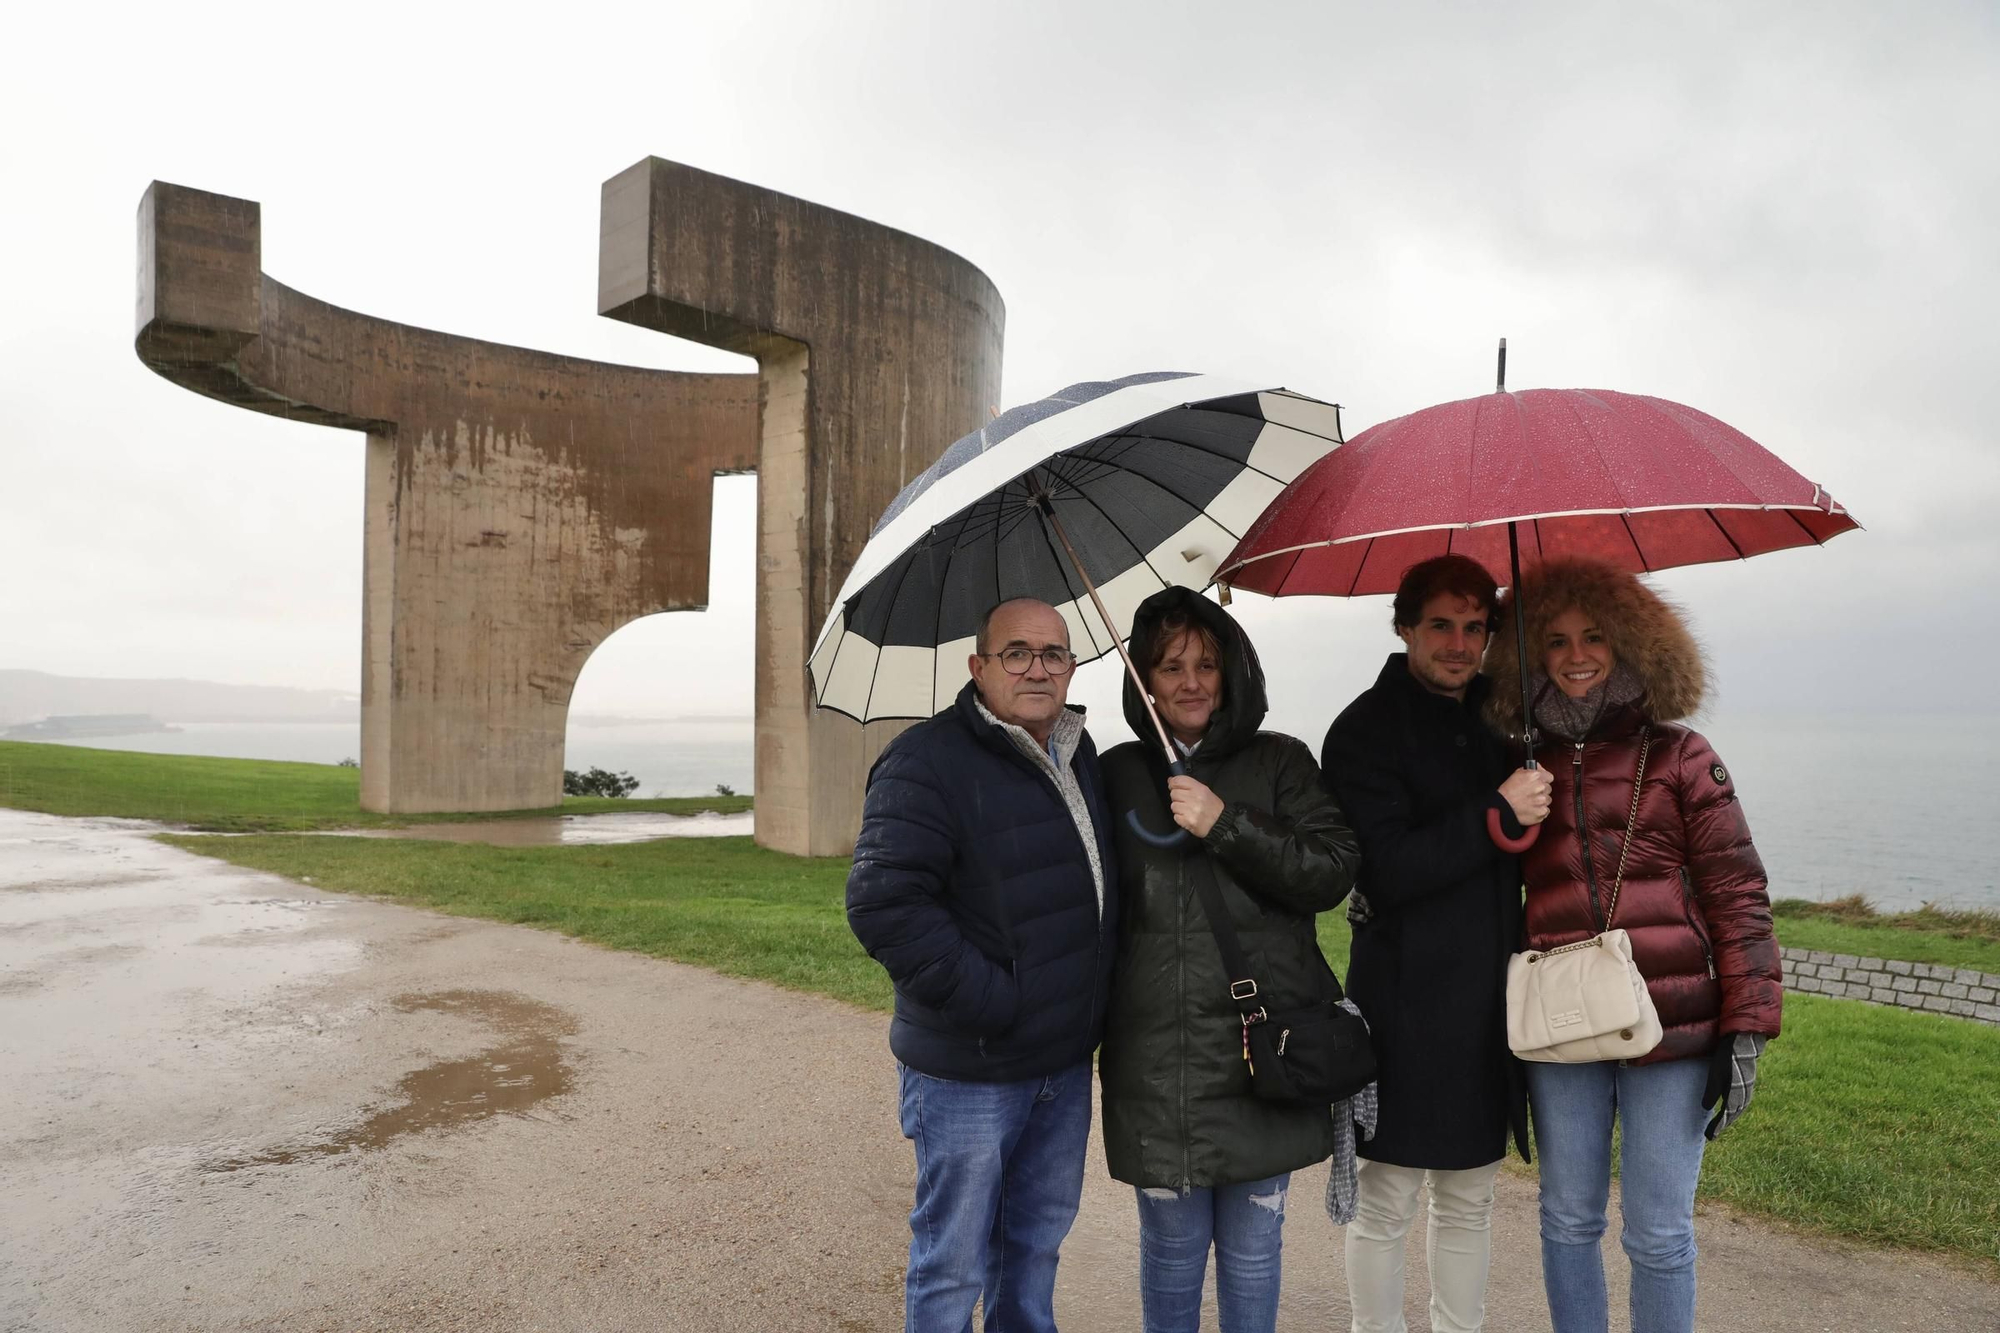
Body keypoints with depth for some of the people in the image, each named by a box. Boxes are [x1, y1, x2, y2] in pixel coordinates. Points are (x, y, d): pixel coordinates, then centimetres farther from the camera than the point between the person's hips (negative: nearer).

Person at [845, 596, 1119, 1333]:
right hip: (970, 1072, -7)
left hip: (1066, 1063, 7)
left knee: (1037, 1243, 24)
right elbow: (882, 904, -26)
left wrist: (1094, 1005, 11)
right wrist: (989, 1003, -24)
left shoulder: (1079, 756, 7)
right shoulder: (927, 761, -18)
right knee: (952, 1269, 9)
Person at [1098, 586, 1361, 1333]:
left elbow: (1333, 873, -6)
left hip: (1264, 1048, 0)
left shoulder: (1281, 764, 4)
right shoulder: (1117, 776, 5)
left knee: (1252, 1248, 13)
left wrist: (1226, 824, -16)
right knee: (1172, 1247, 12)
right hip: (1156, 1058, 1)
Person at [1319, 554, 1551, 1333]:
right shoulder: (1365, 731, -9)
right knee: (1386, 1202, 5)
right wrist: (1497, 814, -19)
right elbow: (1387, 871, -19)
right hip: (1406, 999, -6)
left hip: (1489, 998, 6)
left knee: (1470, 1198, 17)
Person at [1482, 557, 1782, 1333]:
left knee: (1659, 1234, 7)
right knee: (1569, 1222, 13)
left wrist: (1746, 1029, -6)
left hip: (1674, 1032, -2)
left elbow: (1738, 896, -2)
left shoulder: (1677, 756, 0)